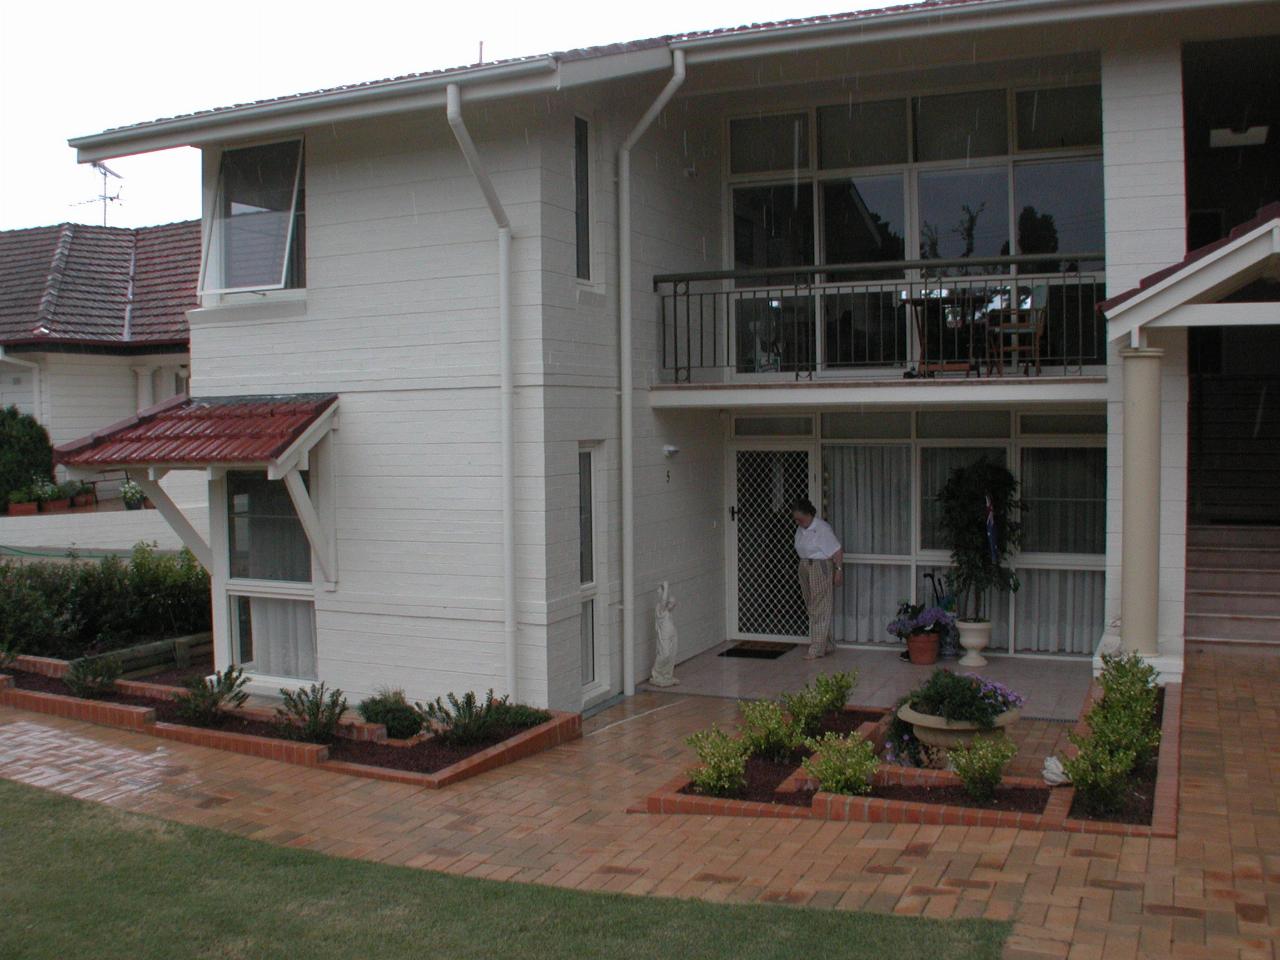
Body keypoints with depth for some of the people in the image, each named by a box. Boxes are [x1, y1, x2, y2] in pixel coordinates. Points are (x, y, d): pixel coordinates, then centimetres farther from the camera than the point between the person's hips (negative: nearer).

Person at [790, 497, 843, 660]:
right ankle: (828, 646, 19)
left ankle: (817, 649, -4)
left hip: (821, 569, -9)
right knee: (812, 608, 11)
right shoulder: (801, 529, 8)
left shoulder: (822, 528, -17)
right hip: (804, 569, 9)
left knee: (819, 609, -5)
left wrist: (839, 570, -16)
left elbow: (837, 551, -15)